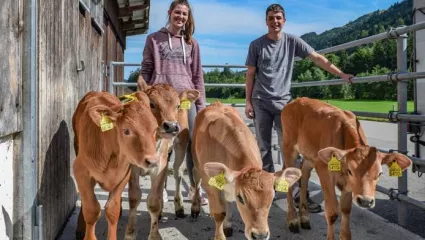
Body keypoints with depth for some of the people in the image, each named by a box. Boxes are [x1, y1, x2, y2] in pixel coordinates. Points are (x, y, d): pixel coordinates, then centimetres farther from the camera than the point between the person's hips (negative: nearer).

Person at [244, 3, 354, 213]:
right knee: (263, 147, 6)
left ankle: (298, 192, -4)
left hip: (283, 101, 0)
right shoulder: (256, 45, 2)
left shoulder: (292, 41, 3)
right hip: (260, 101, 0)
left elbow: (317, 58, 1)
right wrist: (248, 102, 0)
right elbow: (250, 75, 4)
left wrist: (341, 74, -5)